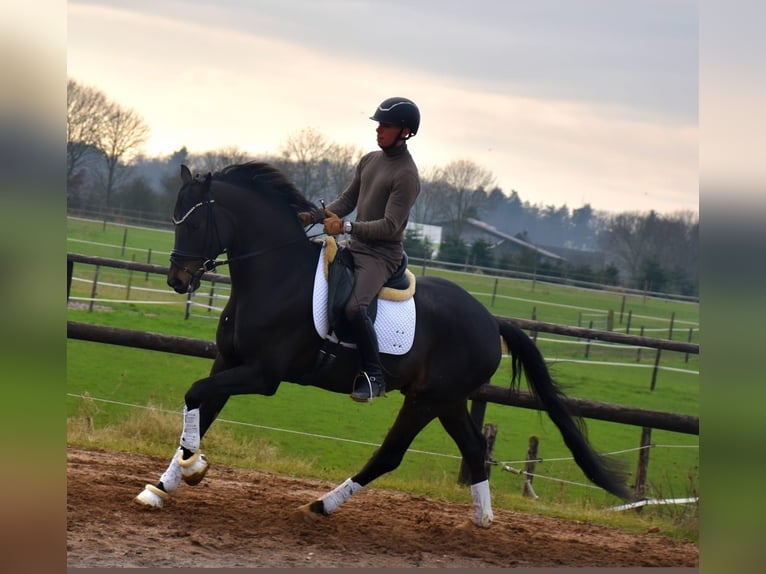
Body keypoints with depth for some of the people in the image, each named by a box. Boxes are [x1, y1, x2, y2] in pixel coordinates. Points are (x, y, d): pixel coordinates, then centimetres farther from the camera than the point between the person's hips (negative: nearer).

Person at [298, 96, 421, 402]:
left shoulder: (406, 176, -16)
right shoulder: (370, 160, 10)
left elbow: (390, 226, -20)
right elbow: (346, 201, 16)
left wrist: (346, 226, -25)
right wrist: (315, 216, 1)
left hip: (383, 254, -9)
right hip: (355, 247, 9)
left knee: (354, 307, -29)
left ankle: (374, 375, -18)